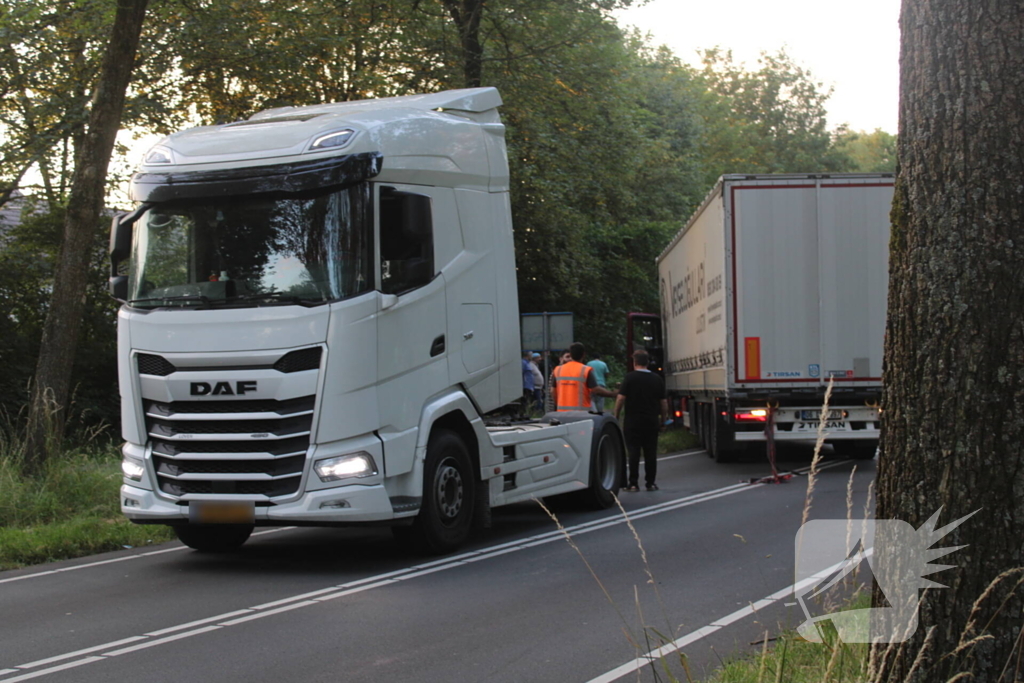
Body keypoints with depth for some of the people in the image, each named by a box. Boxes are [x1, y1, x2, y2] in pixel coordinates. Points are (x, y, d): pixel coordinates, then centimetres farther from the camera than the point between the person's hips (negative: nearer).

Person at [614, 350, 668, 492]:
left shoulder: (630, 377, -7)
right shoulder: (657, 379, 5)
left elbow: (621, 398, -12)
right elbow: (663, 401, 7)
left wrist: (616, 416, -3)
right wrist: (663, 419, 16)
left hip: (633, 422, -3)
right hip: (652, 422, 3)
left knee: (634, 452, 1)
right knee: (650, 453, 7)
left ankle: (633, 483, 1)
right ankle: (651, 483, 9)